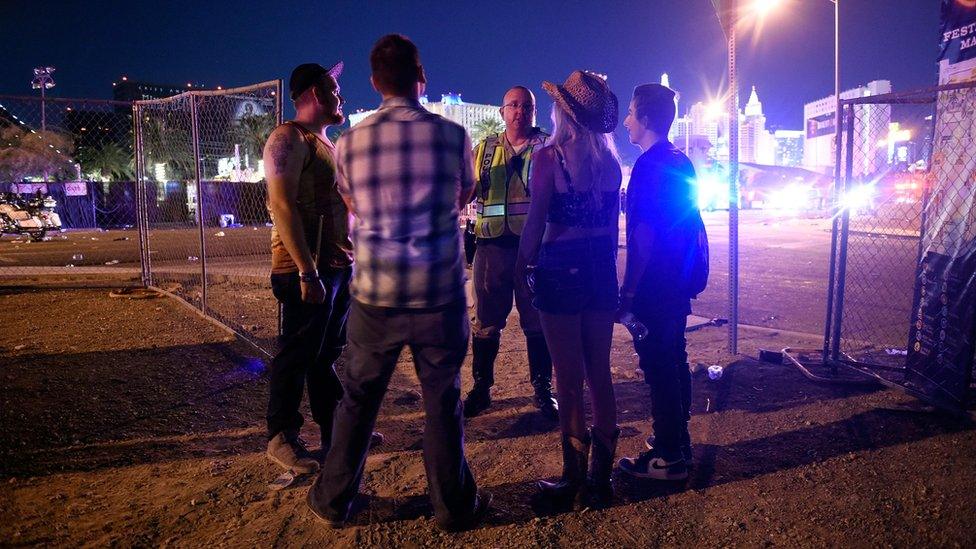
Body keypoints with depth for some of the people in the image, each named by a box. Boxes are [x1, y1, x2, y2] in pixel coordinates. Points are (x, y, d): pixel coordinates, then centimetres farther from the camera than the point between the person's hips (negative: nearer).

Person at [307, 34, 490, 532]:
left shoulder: (350, 143, -2)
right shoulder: (452, 136, -5)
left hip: (375, 298, 1)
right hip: (440, 296, -1)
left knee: (358, 400, 16)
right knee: (442, 401, 12)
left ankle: (332, 500, 31)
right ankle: (454, 505, 26)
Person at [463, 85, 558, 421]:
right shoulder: (484, 149, 14)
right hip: (493, 244, 2)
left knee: (537, 320, 6)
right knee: (486, 320, 8)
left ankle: (542, 389, 19)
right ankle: (481, 388, 21)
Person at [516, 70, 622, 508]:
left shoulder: (549, 156, -10)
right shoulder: (609, 160, 7)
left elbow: (536, 223, -10)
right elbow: (612, 224, 11)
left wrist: (521, 266, 3)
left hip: (561, 270, -6)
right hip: (602, 270, 6)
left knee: (569, 379, 2)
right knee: (600, 374, 12)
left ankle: (576, 482, 13)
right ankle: (602, 478, 23)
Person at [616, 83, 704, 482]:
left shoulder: (650, 165, -17)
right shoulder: (681, 161, 12)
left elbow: (643, 235, -22)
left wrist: (627, 291, -19)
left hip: (654, 285, -10)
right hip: (678, 282, 10)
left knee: (658, 366, -2)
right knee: (674, 360, 18)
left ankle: (668, 457, 7)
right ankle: (677, 440, 31)